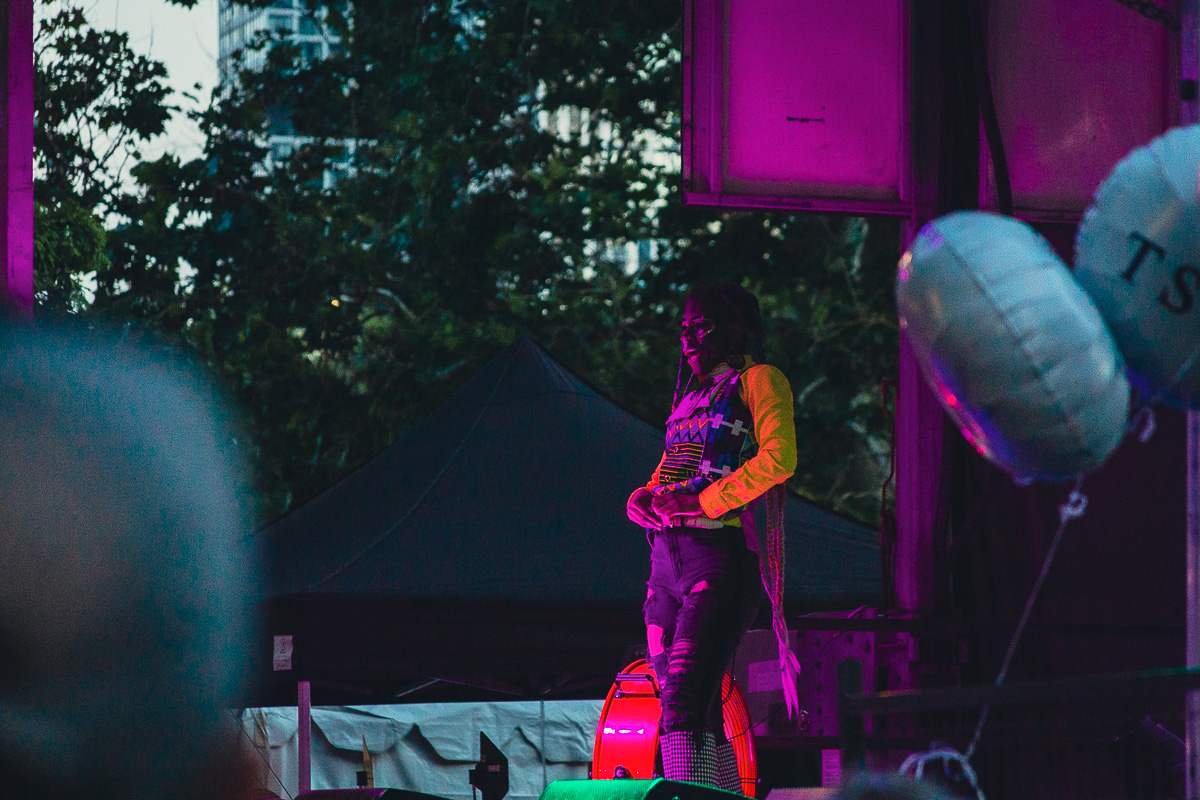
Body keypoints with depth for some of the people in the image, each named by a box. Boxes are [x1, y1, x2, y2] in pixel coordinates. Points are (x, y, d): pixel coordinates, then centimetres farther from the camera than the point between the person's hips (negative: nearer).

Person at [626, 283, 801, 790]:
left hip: (724, 553, -8)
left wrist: (703, 501, -16)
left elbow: (778, 459, -12)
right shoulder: (692, 396, 26)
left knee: (684, 699, -21)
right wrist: (643, 498, 5)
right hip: (668, 554, 8)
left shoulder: (759, 381, 2)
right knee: (700, 710, 5)